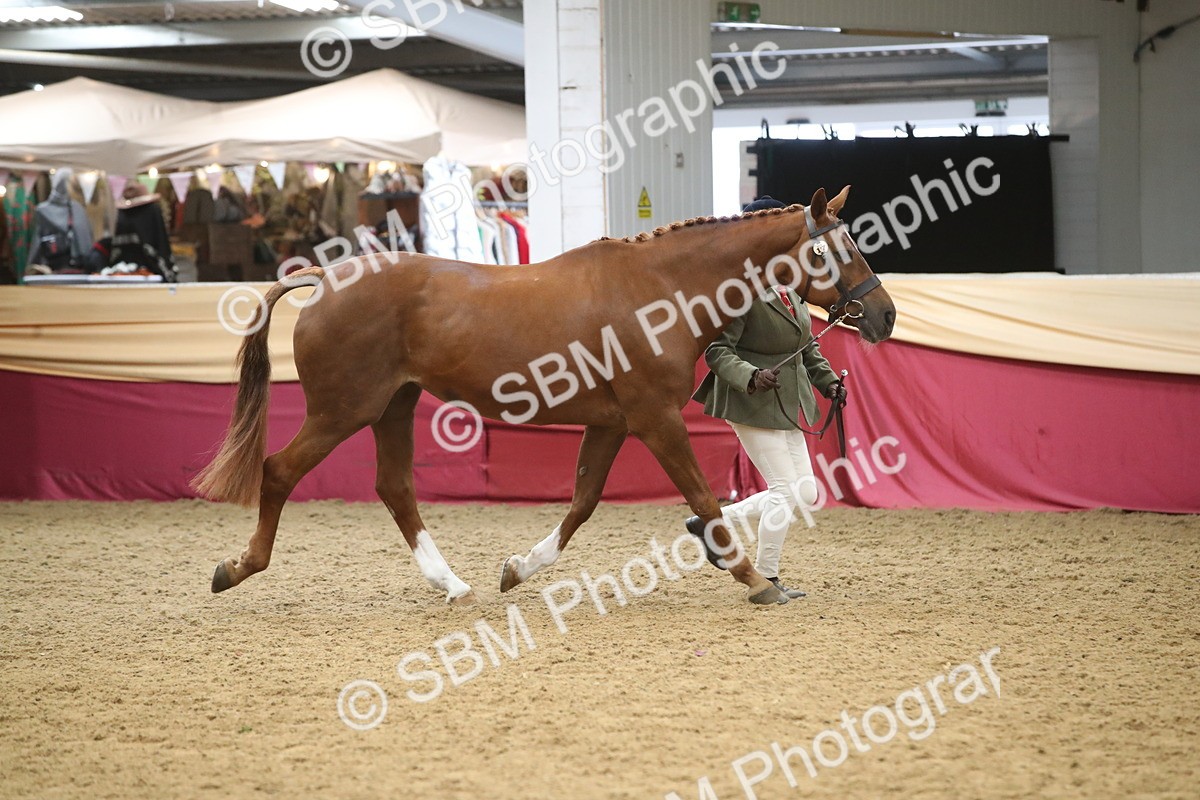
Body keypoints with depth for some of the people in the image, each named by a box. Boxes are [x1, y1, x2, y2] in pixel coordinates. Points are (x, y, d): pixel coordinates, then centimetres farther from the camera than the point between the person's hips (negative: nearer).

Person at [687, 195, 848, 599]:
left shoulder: (790, 285, 9)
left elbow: (807, 344, 20)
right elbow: (718, 350, -19)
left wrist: (828, 381, 8)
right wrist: (751, 377, -34)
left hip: (787, 404, 9)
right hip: (754, 403, -9)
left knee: (806, 493, 10)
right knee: (785, 490, -7)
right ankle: (766, 578, 7)